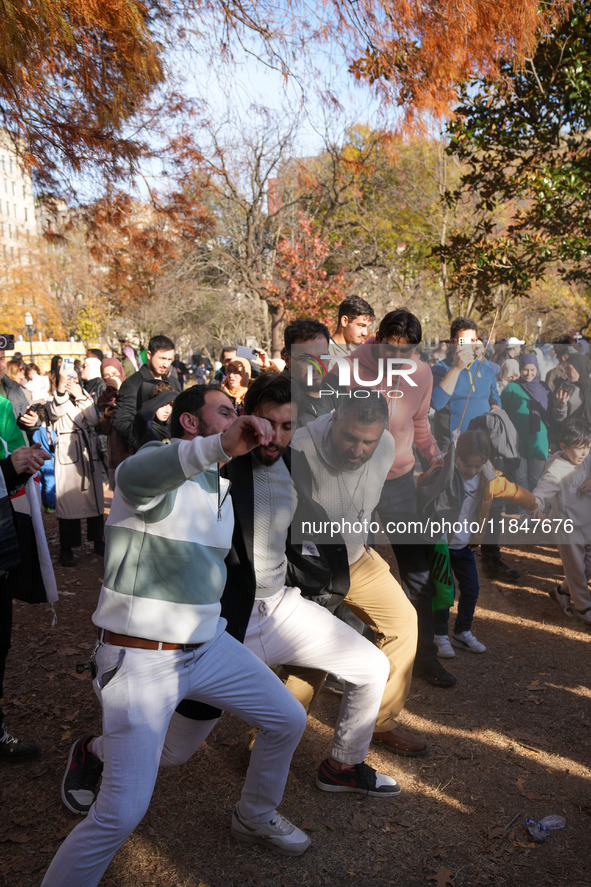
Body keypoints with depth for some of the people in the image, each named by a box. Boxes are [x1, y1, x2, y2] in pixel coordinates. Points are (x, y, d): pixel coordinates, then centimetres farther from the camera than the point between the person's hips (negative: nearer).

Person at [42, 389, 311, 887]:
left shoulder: (221, 487, 10)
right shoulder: (158, 464, -17)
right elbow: (134, 476, -46)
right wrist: (219, 446, -61)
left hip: (208, 645, 8)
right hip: (141, 661, -8)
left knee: (288, 720, 12)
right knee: (122, 813, -11)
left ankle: (255, 817, 38)